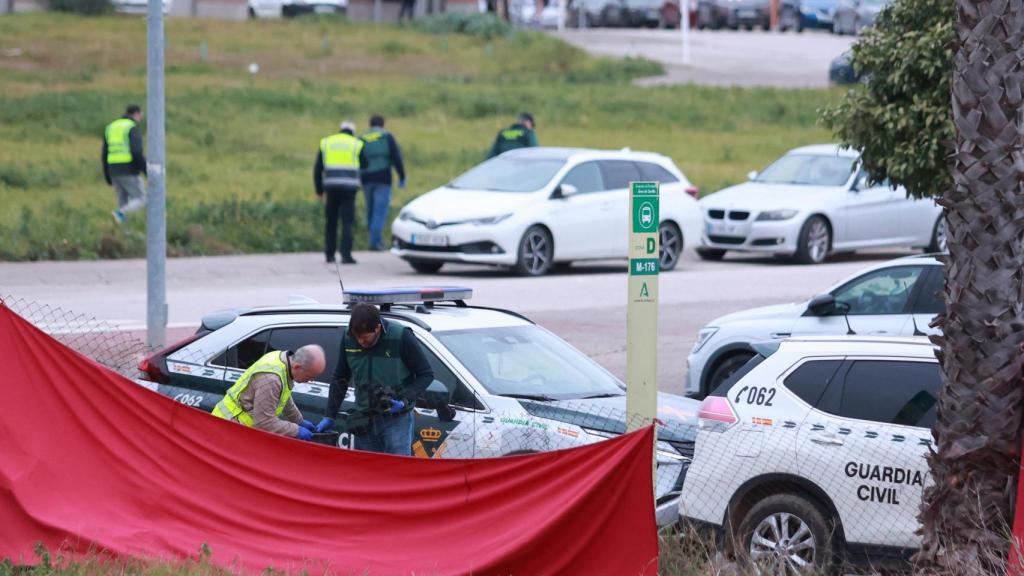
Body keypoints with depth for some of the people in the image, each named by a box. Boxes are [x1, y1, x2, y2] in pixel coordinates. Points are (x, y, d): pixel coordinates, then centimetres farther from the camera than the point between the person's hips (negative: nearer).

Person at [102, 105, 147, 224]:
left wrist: (108, 178, 18)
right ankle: (119, 214, -24)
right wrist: (148, 171, -13)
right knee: (140, 201, 2)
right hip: (129, 171, -6)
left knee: (124, 202, 16)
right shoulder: (133, 129, -8)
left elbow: (105, 155, 13)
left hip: (114, 170, 6)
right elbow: (137, 153, -20)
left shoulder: (111, 128, 14)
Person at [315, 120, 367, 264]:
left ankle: (329, 254, 14)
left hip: (331, 187, 2)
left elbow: (317, 168, 10)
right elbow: (364, 165, 13)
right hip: (349, 186, -2)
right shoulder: (356, 144, 5)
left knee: (331, 222, 13)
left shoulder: (326, 143, 12)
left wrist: (319, 190, 15)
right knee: (347, 222, -2)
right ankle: (346, 255, -11)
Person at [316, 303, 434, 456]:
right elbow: (340, 379, 11)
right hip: (364, 419, 4)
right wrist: (329, 417, 8)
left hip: (396, 419, -4)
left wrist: (404, 401, -18)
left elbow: (426, 374, -6)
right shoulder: (349, 339, -2)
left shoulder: (402, 337, -15)